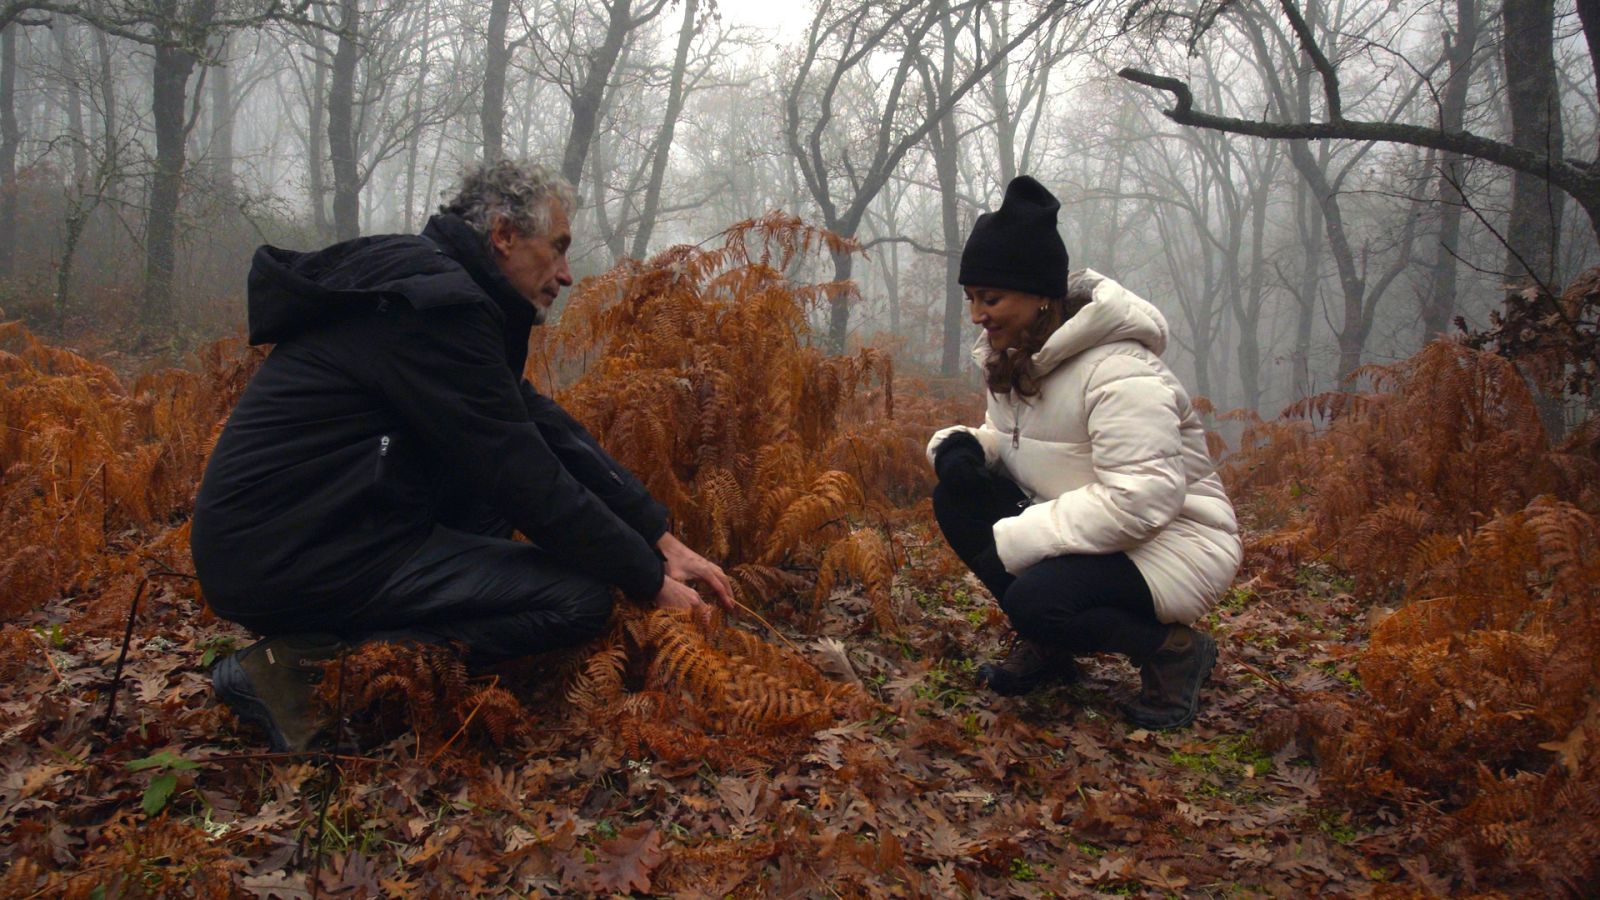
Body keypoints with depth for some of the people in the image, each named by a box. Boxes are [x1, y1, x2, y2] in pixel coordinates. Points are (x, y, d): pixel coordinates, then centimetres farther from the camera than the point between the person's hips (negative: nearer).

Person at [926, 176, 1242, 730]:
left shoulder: (1119, 372, -25)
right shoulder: (1013, 362, 3)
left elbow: (1140, 499, -31)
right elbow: (1006, 438, 15)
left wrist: (1012, 540, -29)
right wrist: (960, 445, -11)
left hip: (1174, 544, -8)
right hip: (1092, 534, 8)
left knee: (1036, 600, -32)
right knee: (957, 498, -11)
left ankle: (1174, 649, -4)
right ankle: (1047, 648, 3)